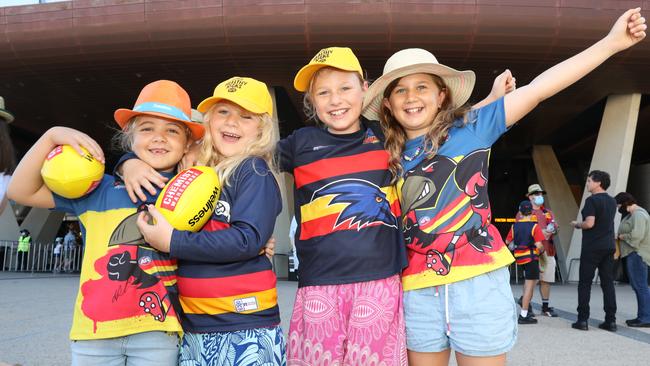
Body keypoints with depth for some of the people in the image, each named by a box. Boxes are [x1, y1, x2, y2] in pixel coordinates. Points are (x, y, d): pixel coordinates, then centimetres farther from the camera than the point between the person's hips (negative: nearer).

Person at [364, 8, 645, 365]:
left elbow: (537, 89, -2)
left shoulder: (471, 126, 1)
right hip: (418, 290, 3)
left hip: (479, 280, -2)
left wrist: (611, 41, -3)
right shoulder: (389, 157, 8)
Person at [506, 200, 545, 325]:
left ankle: (524, 298, 17)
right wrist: (542, 250, 3)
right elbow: (539, 245, -18)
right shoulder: (535, 226, -10)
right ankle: (523, 316, -2)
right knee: (530, 285, -2)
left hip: (519, 257, 6)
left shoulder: (515, 226, 3)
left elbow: (507, 241, 11)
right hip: (531, 257, -6)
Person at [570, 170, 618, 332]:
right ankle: (611, 321, 8)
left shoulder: (592, 200, -12)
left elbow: (589, 223, -20)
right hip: (609, 246, 7)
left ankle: (582, 320, 1)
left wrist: (577, 224, -2)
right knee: (608, 283, 8)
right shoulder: (612, 201, 12)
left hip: (592, 247, -7)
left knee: (585, 283, 0)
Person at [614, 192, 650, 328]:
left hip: (637, 254, -11)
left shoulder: (638, 215, -14)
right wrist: (621, 236, 3)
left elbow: (636, 236, -24)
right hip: (633, 254, 11)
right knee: (638, 286, 13)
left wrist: (621, 236, -10)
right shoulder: (634, 214, 19)